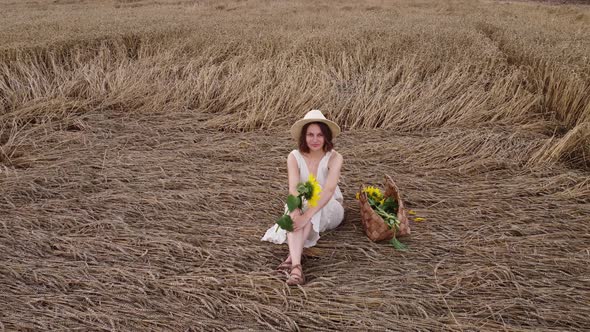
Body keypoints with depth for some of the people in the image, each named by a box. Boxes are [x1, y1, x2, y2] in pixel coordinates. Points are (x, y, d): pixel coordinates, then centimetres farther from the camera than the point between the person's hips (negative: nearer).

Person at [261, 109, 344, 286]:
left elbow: (329, 190, -32)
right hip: (304, 207, 1)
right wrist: (296, 212, -46)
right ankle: (296, 265, -50)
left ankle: (292, 255, -39)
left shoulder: (334, 157, -17)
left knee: (312, 207, -35)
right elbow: (293, 188, -25)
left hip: (329, 210, -1)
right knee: (296, 209, -34)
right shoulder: (294, 157, -10)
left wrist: (307, 215, -45)